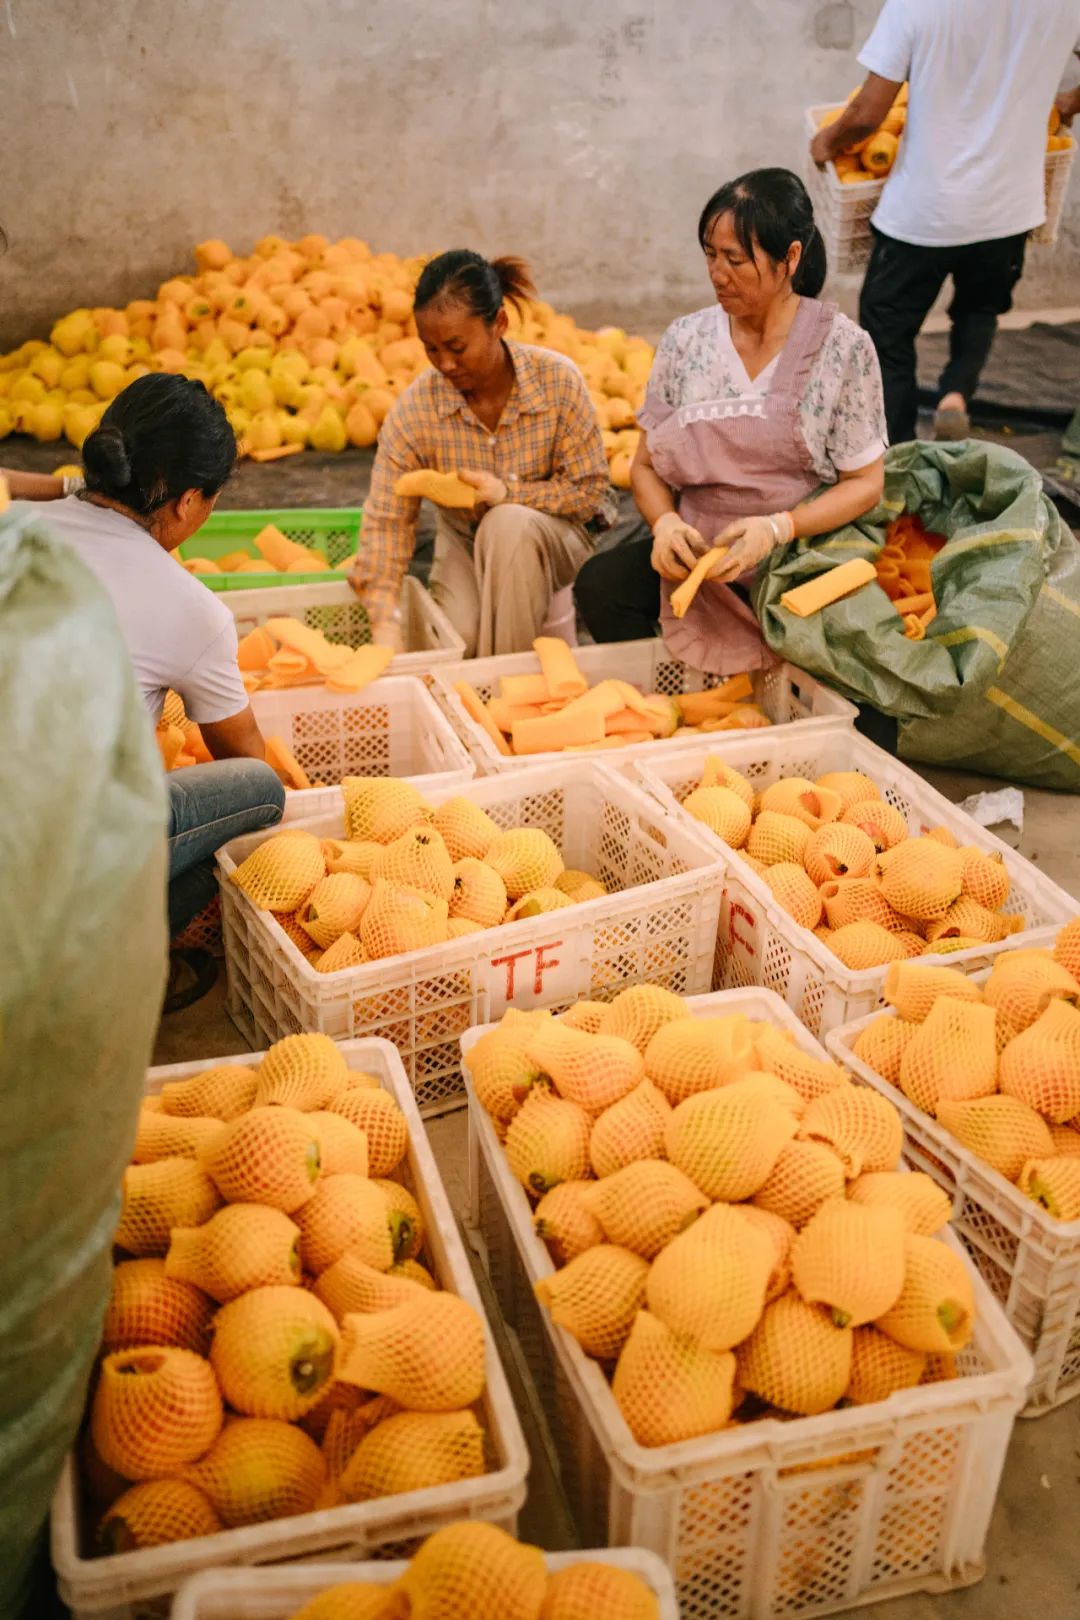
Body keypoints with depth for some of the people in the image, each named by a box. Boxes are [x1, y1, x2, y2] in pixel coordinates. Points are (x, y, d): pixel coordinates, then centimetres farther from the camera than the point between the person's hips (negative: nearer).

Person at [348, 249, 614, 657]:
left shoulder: (558, 380, -17)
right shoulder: (414, 408, -15)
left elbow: (591, 490, -11)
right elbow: (387, 521, -16)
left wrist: (509, 492, -27)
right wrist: (384, 623, -26)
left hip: (549, 540, -1)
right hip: (463, 545, 1)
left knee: (507, 524, -35)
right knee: (455, 637, -28)